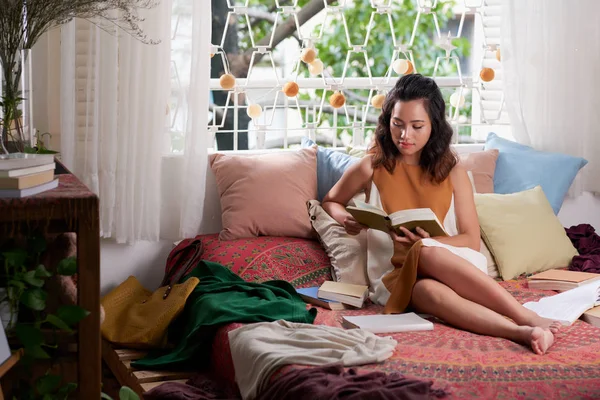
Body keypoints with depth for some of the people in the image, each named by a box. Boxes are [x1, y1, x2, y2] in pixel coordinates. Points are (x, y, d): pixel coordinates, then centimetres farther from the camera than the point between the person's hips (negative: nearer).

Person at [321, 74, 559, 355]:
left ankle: (527, 318, -47)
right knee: (429, 290, -39)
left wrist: (426, 243, -15)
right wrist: (346, 219, -2)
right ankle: (523, 331, -55)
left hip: (450, 266, 1)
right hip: (394, 276, -1)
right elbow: (330, 201, 22)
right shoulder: (372, 167, 6)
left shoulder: (452, 172, 7)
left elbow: (471, 240, 4)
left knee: (428, 254, -38)